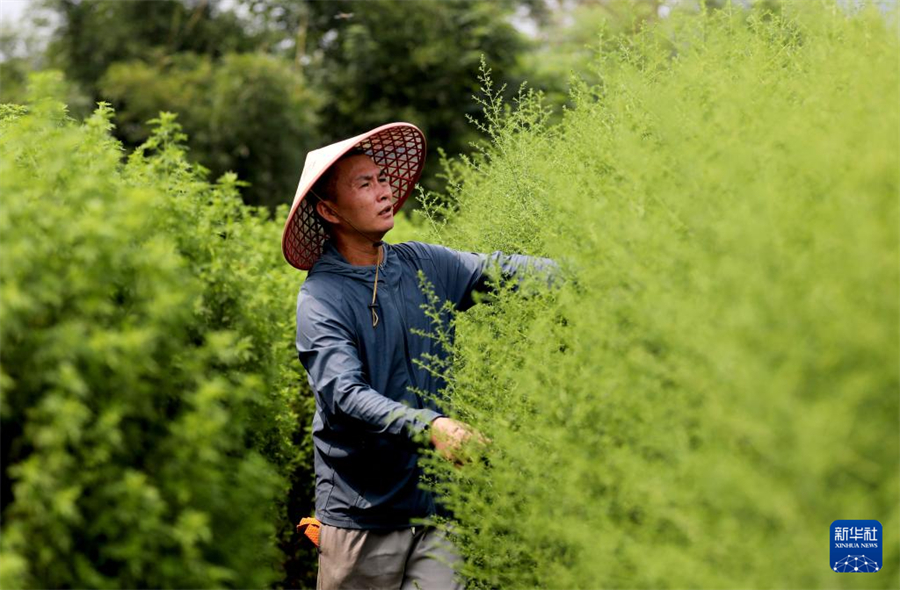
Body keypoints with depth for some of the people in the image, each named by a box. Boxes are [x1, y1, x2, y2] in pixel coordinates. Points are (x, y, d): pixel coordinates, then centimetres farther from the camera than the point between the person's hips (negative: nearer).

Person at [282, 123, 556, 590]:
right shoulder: (320, 300, -11)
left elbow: (498, 269, -3)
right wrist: (429, 426, -38)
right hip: (362, 513, -3)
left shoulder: (421, 265, 6)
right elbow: (345, 393, -24)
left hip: (441, 503, 4)